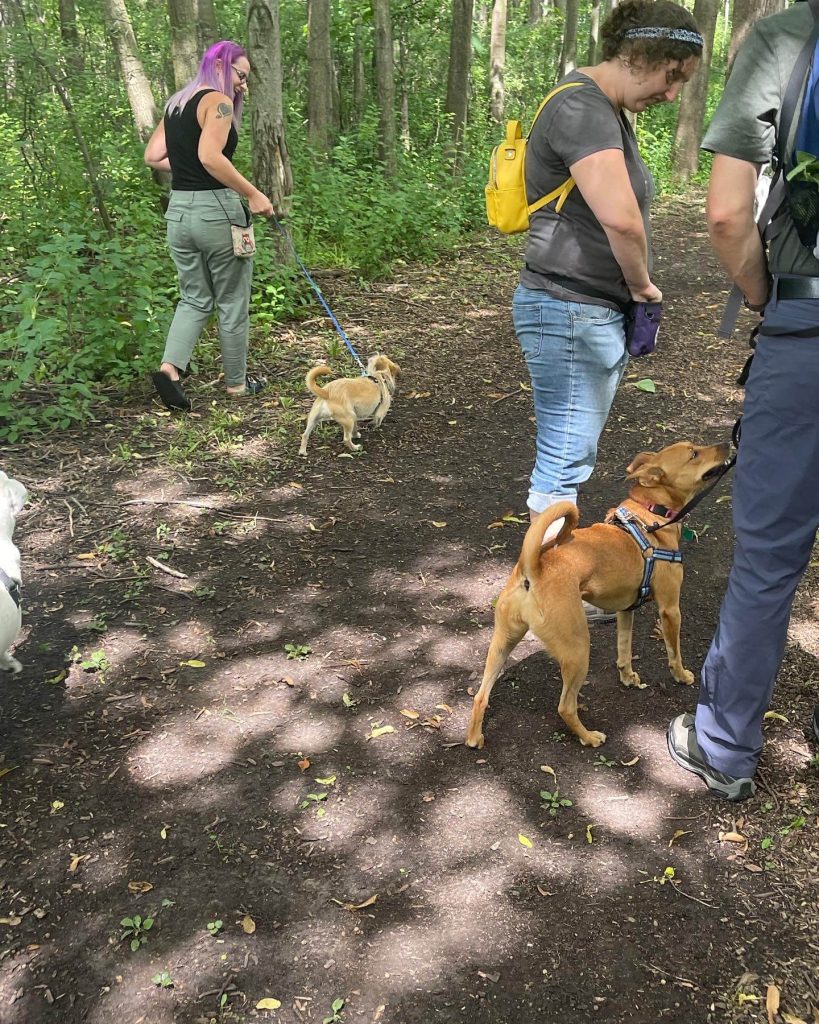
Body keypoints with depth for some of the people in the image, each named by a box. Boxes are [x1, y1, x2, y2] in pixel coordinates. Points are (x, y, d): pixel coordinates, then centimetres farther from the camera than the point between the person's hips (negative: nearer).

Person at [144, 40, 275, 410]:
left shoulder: (176, 103, 15)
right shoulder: (218, 101, -9)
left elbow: (152, 157, 13)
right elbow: (210, 156, -24)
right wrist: (253, 194, -20)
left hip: (178, 210, 7)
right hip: (216, 210, -7)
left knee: (195, 298, 16)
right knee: (233, 302, 7)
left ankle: (170, 367, -4)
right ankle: (236, 382, 18)